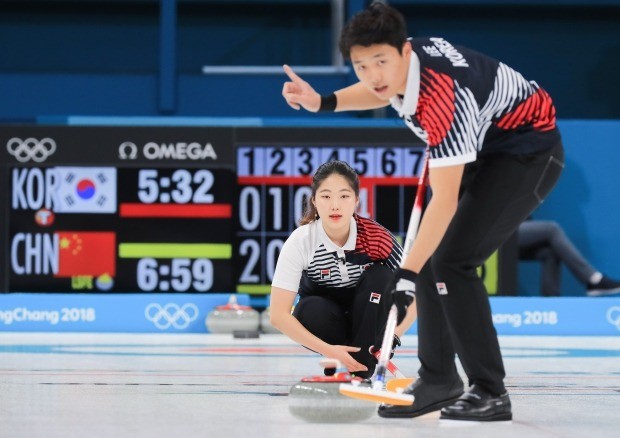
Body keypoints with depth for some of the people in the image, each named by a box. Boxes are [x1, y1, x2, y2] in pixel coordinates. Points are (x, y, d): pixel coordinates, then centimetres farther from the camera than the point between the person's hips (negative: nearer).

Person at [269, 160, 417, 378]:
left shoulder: (378, 238, -22)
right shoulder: (300, 242, -24)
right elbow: (278, 315, -26)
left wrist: (392, 337, -35)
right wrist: (327, 350, -36)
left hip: (367, 323, 1)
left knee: (380, 277, -27)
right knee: (311, 310, -34)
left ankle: (362, 368, -22)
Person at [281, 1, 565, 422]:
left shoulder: (445, 96, -36)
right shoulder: (401, 60, -12)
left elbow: (445, 199, -38)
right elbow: (381, 90, 16)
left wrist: (407, 275, -41)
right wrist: (322, 102, 1)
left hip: (530, 153, -9)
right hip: (482, 148, 9)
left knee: (451, 261, -18)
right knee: (428, 255, 5)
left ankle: (490, 392, -12)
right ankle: (438, 380, 13)